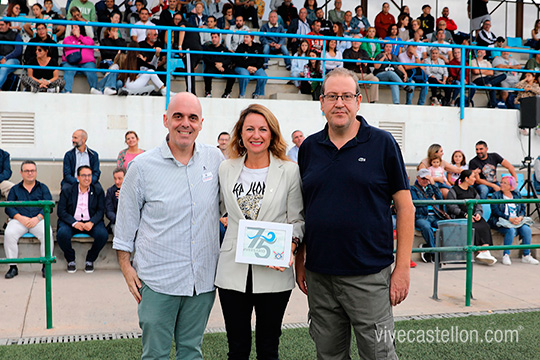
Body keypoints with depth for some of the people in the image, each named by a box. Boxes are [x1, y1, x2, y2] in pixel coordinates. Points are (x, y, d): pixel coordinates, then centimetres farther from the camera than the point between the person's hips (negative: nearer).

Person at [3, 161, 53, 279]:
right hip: (19, 219, 1)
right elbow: (8, 208, 8)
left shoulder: (43, 188, 17)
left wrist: (38, 218, -14)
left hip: (39, 219, -1)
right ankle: (13, 267, -19)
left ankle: (46, 266, -21)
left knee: (47, 233, -32)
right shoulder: (15, 189, 19)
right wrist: (20, 218, -11)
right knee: (9, 234, -30)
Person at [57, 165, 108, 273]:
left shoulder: (98, 191, 8)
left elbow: (101, 211, 3)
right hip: (71, 221, 0)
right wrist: (74, 223, -18)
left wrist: (91, 223, -17)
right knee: (62, 234, -31)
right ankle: (71, 260, -4)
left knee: (103, 234, -29)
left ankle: (90, 260, -3)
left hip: (91, 222, 1)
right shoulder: (67, 190, 6)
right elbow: (61, 211, -1)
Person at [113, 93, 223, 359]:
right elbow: (125, 221, 2)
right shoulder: (143, 166, -6)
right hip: (158, 279, -2)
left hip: (203, 278, 3)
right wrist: (126, 267, 0)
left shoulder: (215, 158, 2)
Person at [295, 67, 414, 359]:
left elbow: (404, 207, -3)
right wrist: (300, 261, 10)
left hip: (369, 275, -3)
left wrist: (403, 267, -8)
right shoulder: (309, 147, 7)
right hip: (319, 275, 4)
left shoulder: (382, 144, -3)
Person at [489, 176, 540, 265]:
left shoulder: (517, 195, 15)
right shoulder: (496, 195, 2)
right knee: (511, 230, -34)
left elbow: (523, 209, 11)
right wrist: (510, 219, -18)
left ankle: (526, 256, -12)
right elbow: (496, 212, -8)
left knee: (527, 230, -23)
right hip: (502, 221, -4)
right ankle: (506, 256, -26)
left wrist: (520, 217, -12)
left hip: (517, 220, 4)